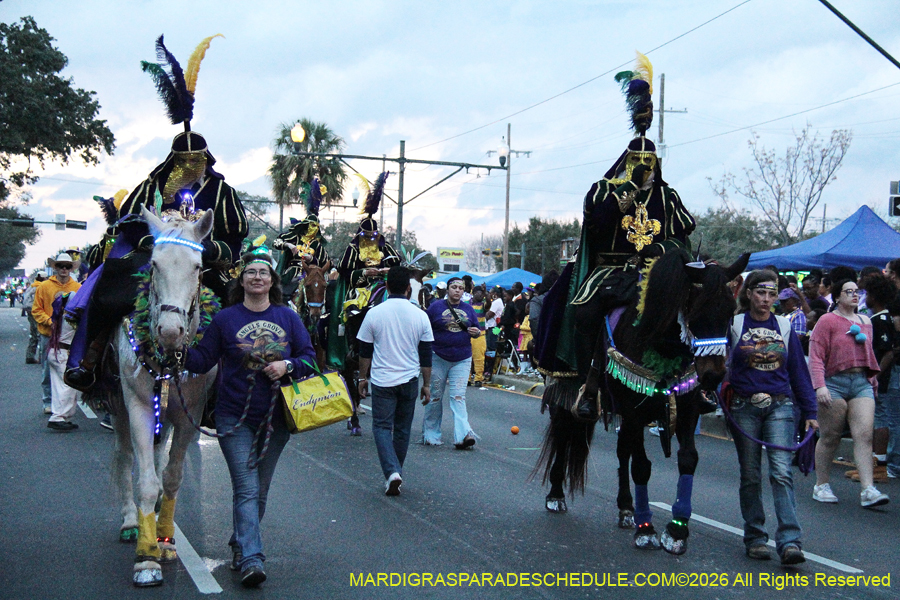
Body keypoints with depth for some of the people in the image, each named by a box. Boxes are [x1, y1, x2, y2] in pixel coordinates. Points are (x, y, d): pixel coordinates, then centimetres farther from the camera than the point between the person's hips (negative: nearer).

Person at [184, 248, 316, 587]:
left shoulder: (288, 318, 5)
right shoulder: (225, 319, 0)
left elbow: (309, 356, 5)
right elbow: (203, 361, -2)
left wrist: (288, 366, -14)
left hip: (276, 417, 3)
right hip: (236, 418, -3)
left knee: (260, 490, 14)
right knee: (247, 489, -10)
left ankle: (241, 544, 32)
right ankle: (251, 558, -10)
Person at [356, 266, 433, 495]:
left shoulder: (374, 313, -6)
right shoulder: (420, 315, -3)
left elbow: (365, 352, 2)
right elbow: (426, 355, 3)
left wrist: (363, 378, 14)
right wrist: (427, 384, 12)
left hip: (382, 381, -2)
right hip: (409, 381, 2)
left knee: (382, 426, 3)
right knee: (402, 428, 14)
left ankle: (392, 471, -16)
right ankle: (397, 472, 22)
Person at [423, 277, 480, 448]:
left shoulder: (468, 309, 11)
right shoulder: (436, 307, 2)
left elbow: (476, 330, 19)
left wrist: (476, 332, -5)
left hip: (462, 360, 2)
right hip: (438, 358, -2)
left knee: (458, 396, -7)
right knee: (435, 397, 5)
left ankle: (463, 434, -16)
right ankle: (431, 434, 16)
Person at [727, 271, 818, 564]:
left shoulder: (785, 327, 8)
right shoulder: (734, 325, 2)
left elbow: (799, 371, 10)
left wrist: (809, 412, 8)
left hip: (780, 407, 0)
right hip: (744, 408, 0)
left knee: (781, 472, -10)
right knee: (751, 476, 7)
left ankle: (790, 542, -13)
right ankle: (755, 538, 18)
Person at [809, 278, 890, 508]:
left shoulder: (865, 321, 15)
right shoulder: (827, 320, -3)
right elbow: (816, 357, -9)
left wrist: (872, 377, 14)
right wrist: (820, 386, -18)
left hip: (861, 382, 5)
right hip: (835, 383, -5)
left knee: (864, 435, -7)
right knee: (830, 437, 3)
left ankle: (868, 490, -10)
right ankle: (821, 485, 16)